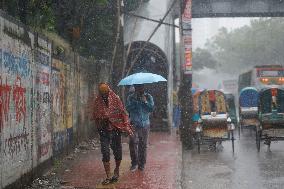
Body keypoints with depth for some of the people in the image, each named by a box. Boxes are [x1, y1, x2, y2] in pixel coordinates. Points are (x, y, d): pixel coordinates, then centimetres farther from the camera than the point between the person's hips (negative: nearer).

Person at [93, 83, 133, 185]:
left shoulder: (115, 98, -5)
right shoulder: (97, 101, 0)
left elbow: (123, 112, -5)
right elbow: (95, 116, 12)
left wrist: (127, 127, -13)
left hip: (116, 129, -1)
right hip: (104, 130, 1)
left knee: (117, 151, 8)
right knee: (105, 153, -7)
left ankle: (117, 170, 34)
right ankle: (108, 177, -2)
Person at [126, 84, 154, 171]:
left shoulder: (148, 97, 8)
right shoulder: (131, 98, 6)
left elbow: (151, 109, -3)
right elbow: (128, 108, -8)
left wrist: (145, 102, -15)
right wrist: (136, 101, -14)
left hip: (145, 125, 1)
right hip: (134, 124, -1)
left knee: (143, 145, 5)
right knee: (133, 143, -14)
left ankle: (142, 164, 17)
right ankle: (134, 163, -1)